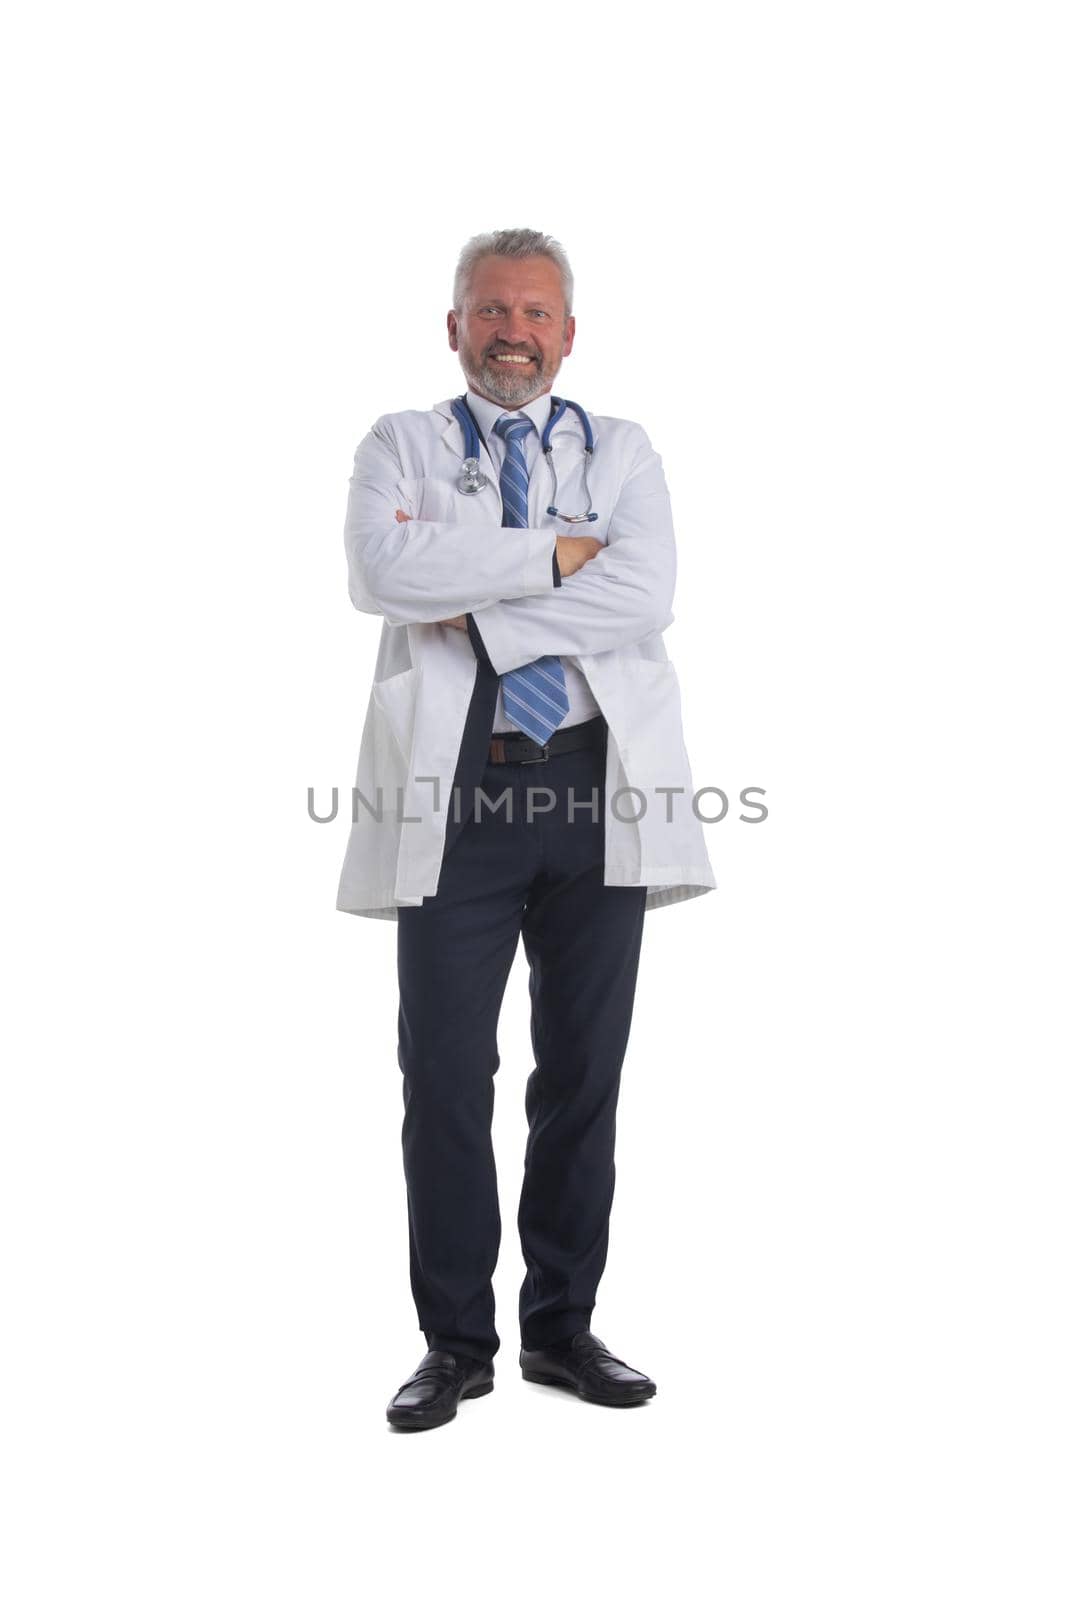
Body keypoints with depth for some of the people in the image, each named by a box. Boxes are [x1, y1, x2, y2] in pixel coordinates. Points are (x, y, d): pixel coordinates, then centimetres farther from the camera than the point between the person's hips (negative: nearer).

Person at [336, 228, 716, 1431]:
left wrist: (474, 598, -9)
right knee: (445, 1073, 3)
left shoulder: (624, 452, 14)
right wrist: (553, 552, -11)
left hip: (599, 787, 2)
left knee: (584, 1072, 9)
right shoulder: (400, 447, 11)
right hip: (455, 789, -1)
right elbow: (380, 570, -12)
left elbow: (646, 594, -6)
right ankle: (456, 1342, 19)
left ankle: (564, 1326, 25)